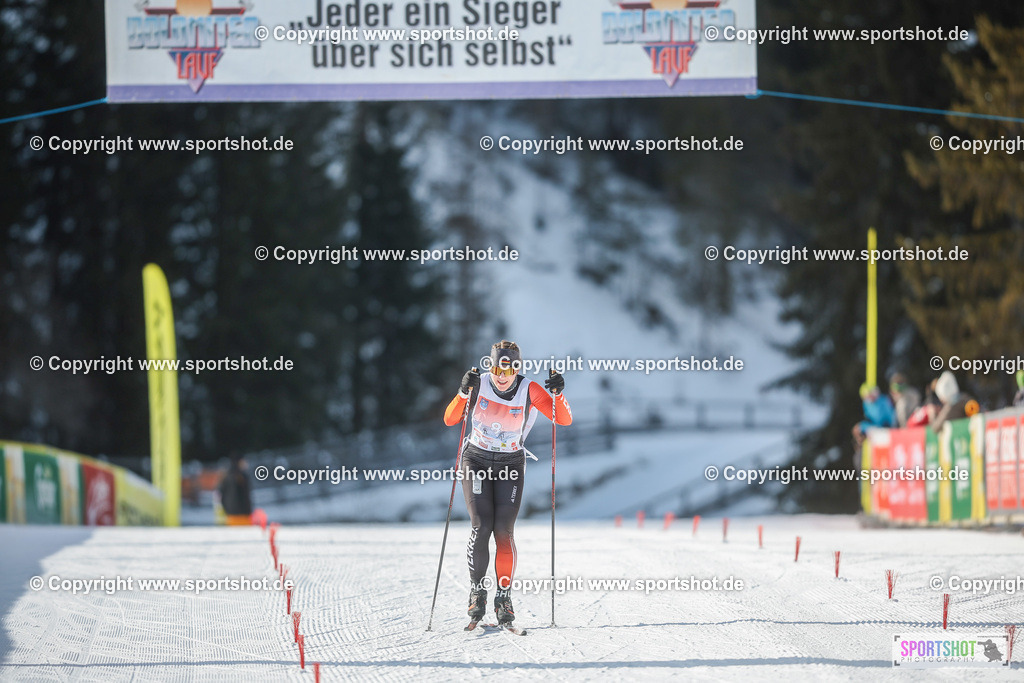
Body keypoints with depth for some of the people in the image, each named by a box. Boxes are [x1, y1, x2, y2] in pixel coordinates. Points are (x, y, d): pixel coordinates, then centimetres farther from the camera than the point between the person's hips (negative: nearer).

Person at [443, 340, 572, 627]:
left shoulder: (529, 391, -11)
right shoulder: (479, 386, -10)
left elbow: (564, 420, -14)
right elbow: (450, 420, -14)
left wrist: (558, 394, -31)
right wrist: (464, 393, -30)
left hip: (511, 465, 0)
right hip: (477, 462, 0)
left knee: (504, 531, -11)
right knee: (481, 526, -14)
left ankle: (503, 598, -2)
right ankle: (477, 592, -1)